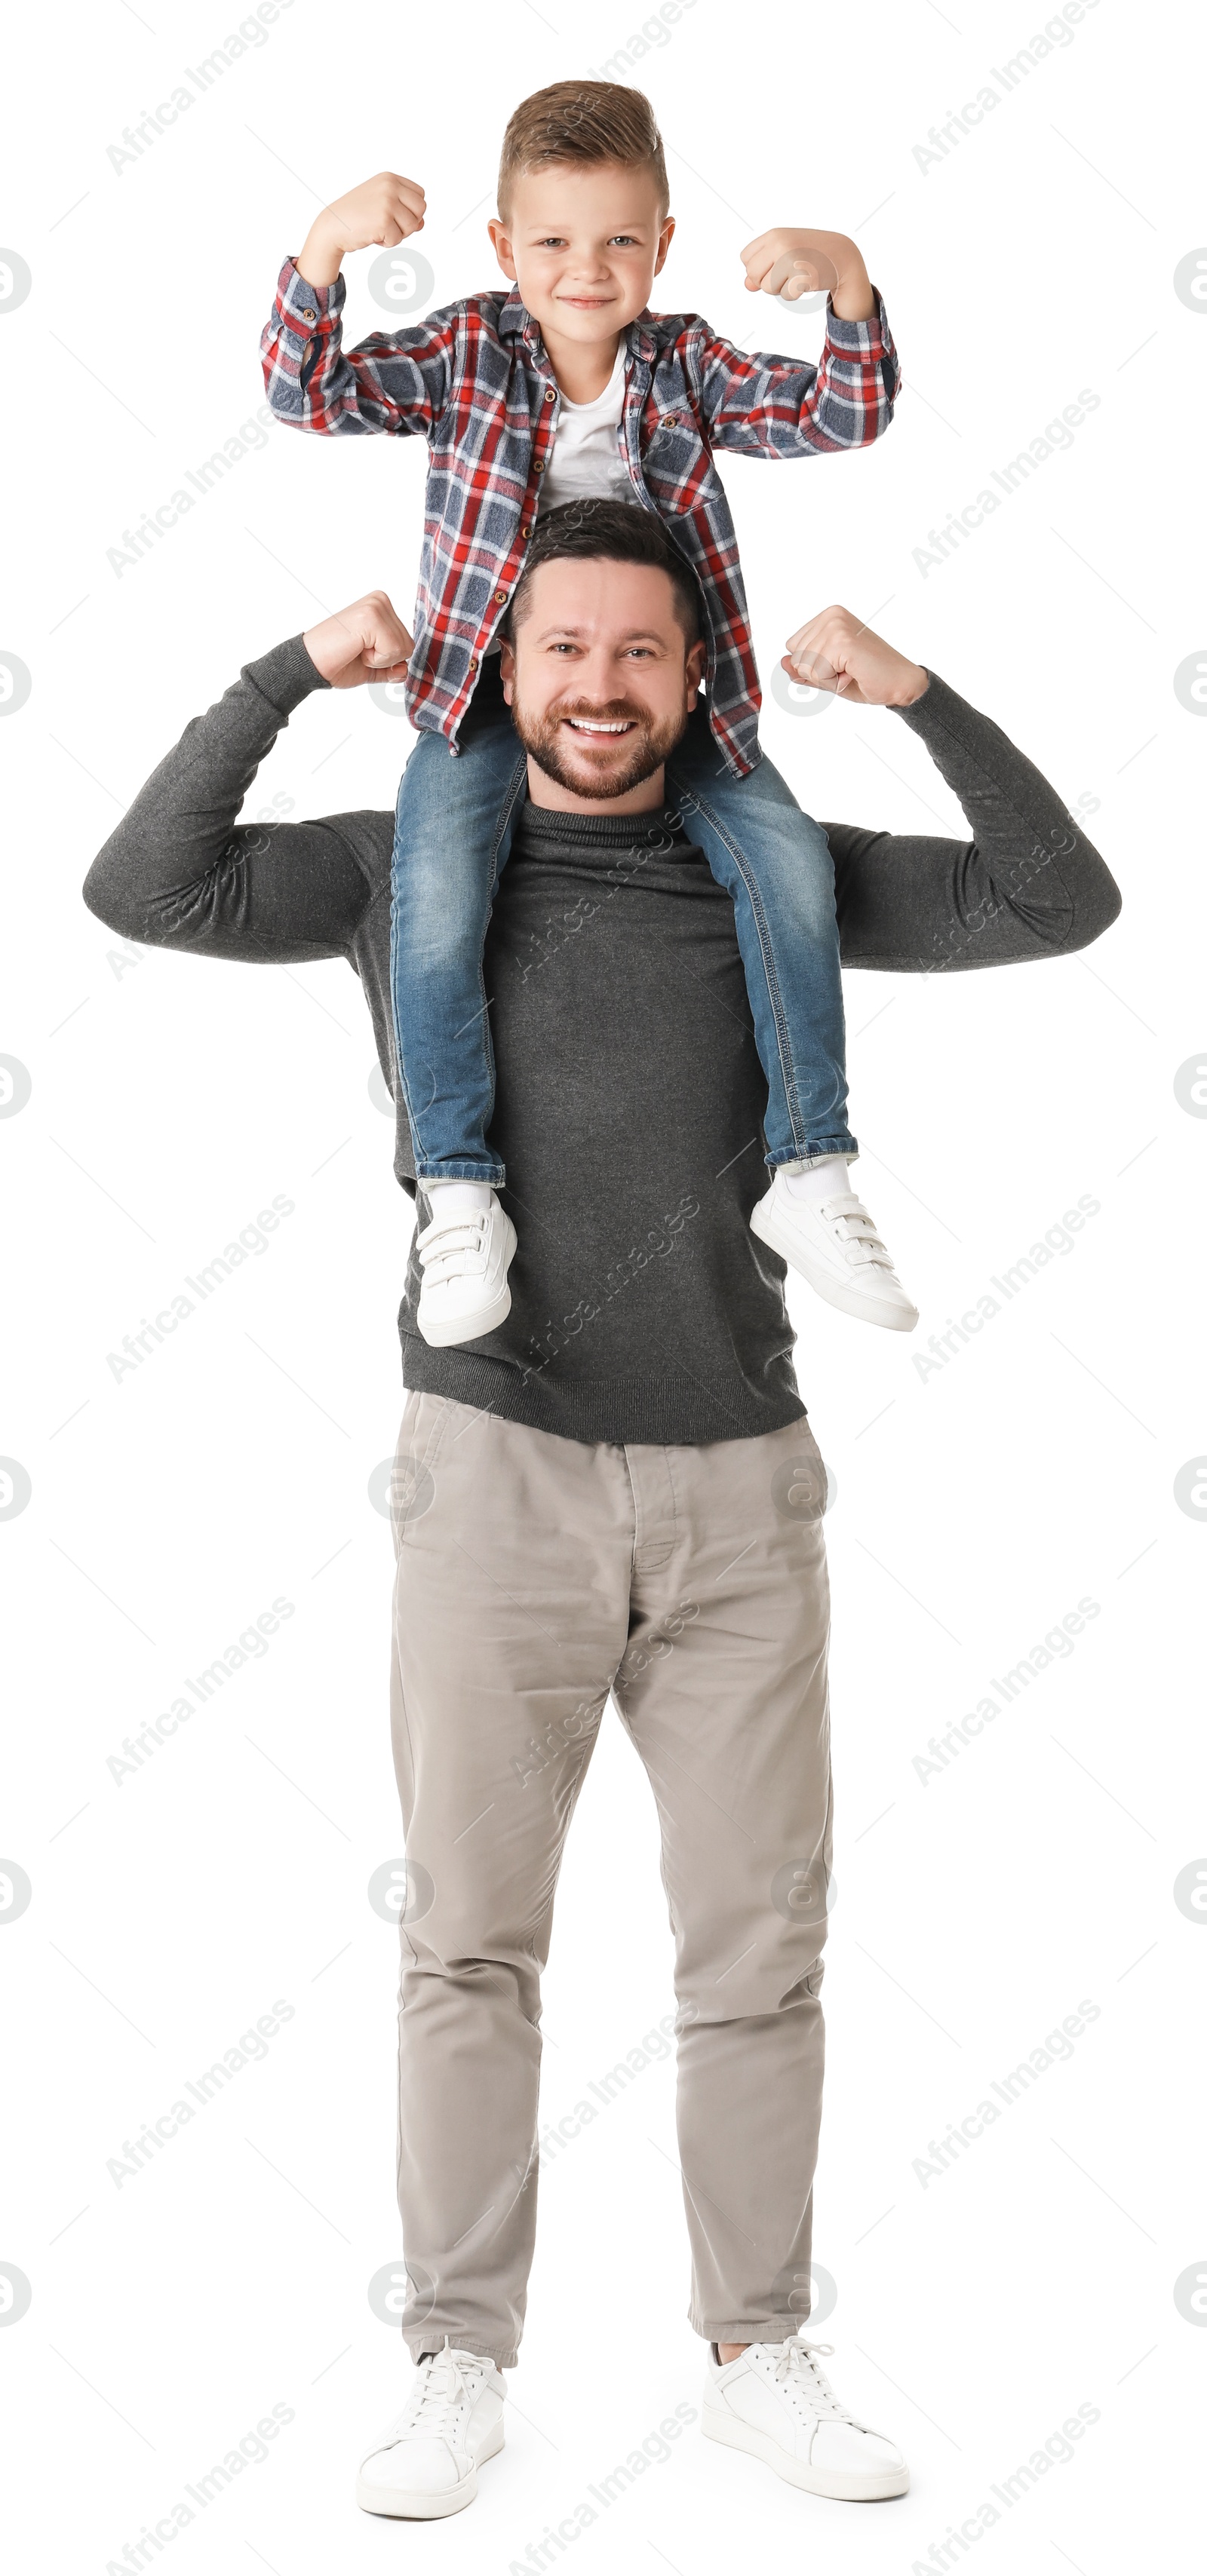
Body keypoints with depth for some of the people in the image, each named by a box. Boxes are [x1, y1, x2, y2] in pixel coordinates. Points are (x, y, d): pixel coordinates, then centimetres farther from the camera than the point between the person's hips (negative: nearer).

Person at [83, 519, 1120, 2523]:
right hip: (498, 1465, -1)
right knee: (472, 1946, 2)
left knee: (760, 1947, 5)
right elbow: (141, 891, -3)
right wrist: (295, 674, -8)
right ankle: (459, 2368, 14)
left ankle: (759, 2353, 19)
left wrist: (916, 698, -4)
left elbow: (1062, 903, 5)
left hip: (739, 1478, 2)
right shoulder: (404, 866, 6)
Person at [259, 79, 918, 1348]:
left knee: (788, 857, -17)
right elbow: (311, 392, -12)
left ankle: (808, 1175, -9)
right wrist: (323, 249, -29)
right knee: (437, 884, -27)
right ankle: (461, 1197, -14)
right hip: (486, 683, -1)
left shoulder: (686, 362, 2)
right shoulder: (465, 354, -2)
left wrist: (846, 280, -25)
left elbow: (842, 418, -7)